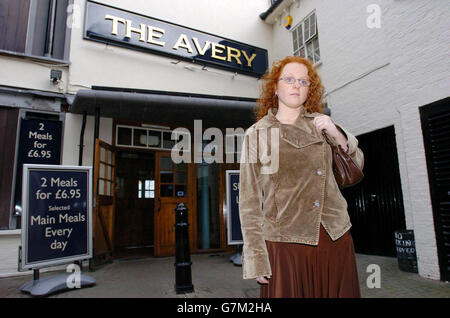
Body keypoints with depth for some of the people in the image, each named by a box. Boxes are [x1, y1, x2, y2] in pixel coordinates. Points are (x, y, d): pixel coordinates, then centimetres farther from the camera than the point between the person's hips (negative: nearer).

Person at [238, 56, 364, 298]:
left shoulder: (320, 124, 10)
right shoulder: (256, 134, 1)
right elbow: (249, 199, -2)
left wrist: (338, 135, -4)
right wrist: (256, 256, -7)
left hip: (336, 239, 3)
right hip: (285, 243, -3)